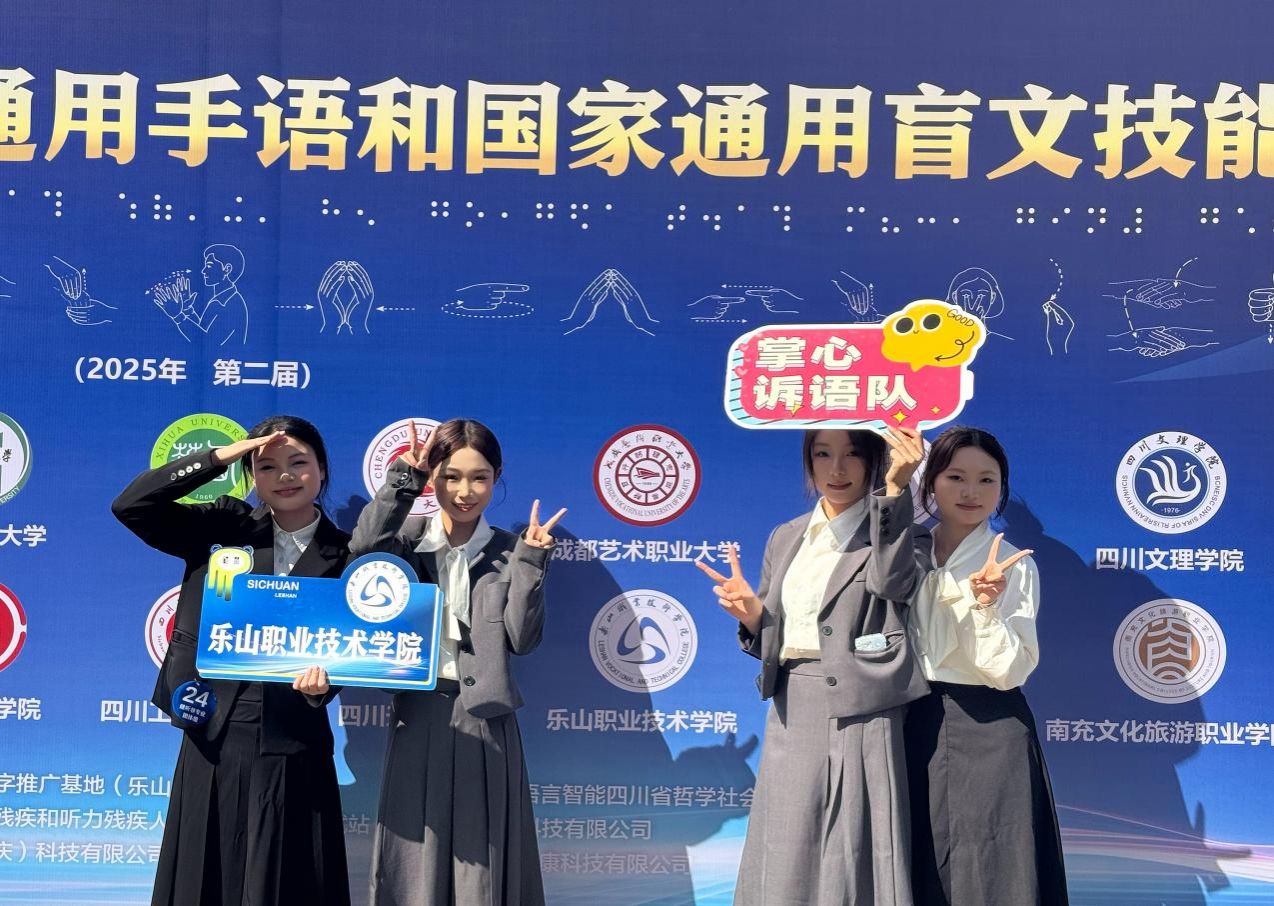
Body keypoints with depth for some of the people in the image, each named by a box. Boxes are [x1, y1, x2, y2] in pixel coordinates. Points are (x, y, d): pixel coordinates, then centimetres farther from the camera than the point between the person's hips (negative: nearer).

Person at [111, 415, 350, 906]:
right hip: (214, 740, 1)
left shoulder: (342, 555, 3)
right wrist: (219, 457, -10)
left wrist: (321, 681, -21)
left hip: (291, 751, -1)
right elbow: (131, 506, -6)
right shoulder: (225, 527, 4)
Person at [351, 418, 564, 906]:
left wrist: (531, 562, -11)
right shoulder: (409, 546, 4)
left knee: (482, 860, 4)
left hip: (483, 720, 0)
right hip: (420, 717, 0)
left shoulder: (508, 553, 4)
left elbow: (522, 639, -5)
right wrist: (404, 475, -16)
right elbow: (363, 547, -20)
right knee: (416, 863, 4)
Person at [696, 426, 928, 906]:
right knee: (787, 863, 9)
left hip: (856, 719, -5)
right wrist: (750, 613, -6)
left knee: (852, 863, -2)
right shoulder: (786, 538, 14)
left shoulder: (891, 531, 0)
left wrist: (896, 488, -29)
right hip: (791, 718, 5)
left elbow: (891, 581, -24)